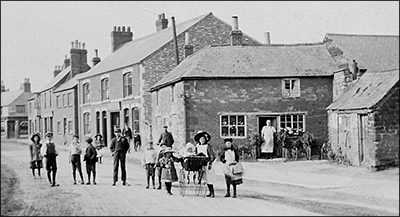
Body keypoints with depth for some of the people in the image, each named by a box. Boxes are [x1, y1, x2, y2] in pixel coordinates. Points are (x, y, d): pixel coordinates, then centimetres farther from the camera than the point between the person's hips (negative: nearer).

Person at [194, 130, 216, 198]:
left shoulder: (208, 146, -9)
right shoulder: (197, 146, 8)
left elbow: (213, 156, -13)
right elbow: (195, 154, 17)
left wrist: (210, 163, -21)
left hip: (207, 164, -5)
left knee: (209, 179, -7)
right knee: (206, 179, 8)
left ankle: (212, 193, -3)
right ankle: (210, 192, 15)